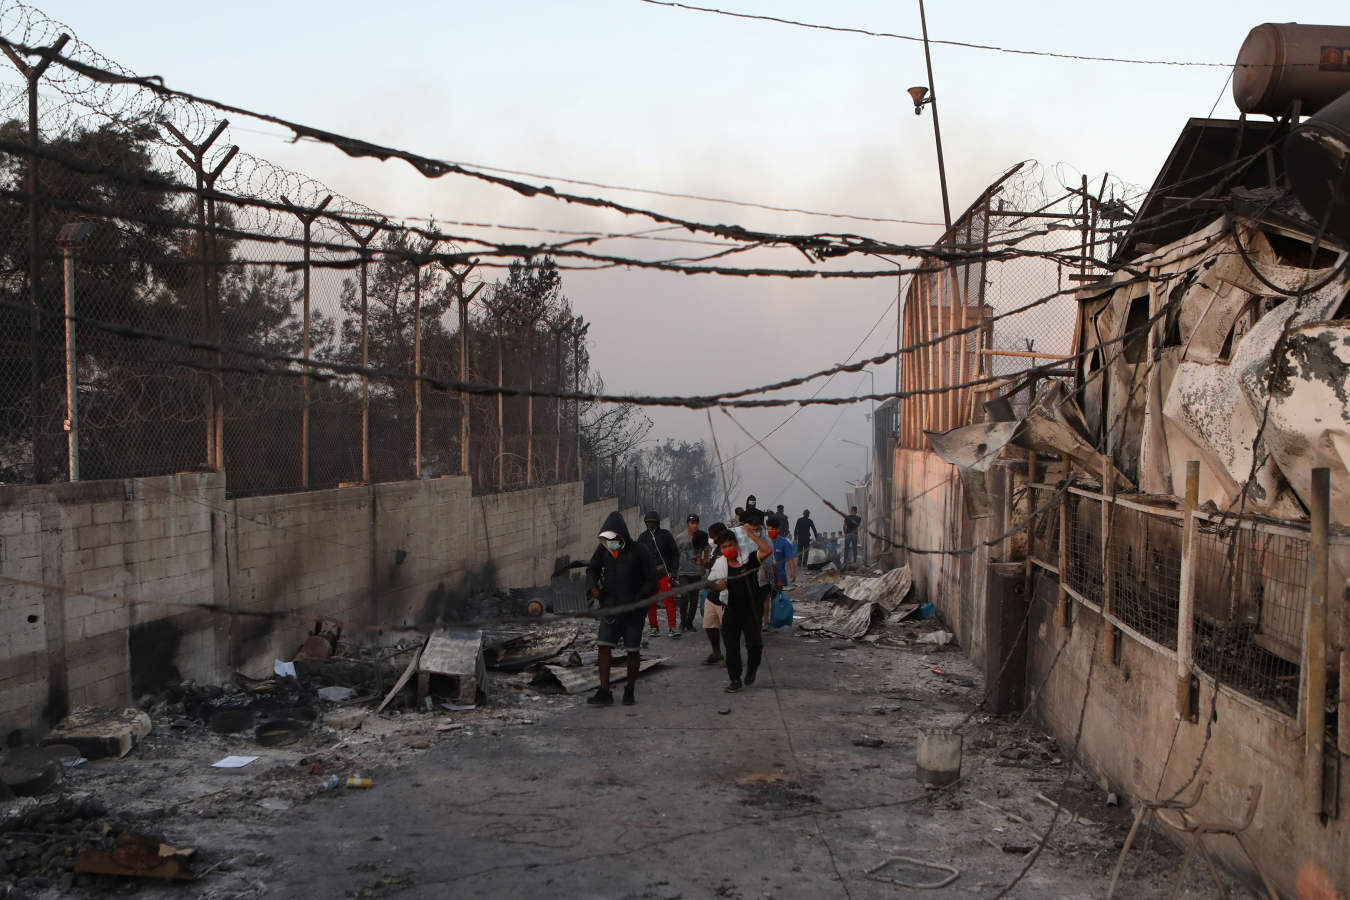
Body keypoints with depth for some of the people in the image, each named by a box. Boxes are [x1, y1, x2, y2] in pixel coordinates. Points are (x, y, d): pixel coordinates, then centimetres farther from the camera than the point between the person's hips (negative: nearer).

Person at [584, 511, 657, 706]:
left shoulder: (637, 552, -10)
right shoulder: (603, 550, 1)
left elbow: (651, 579, -6)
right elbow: (592, 569, 15)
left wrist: (638, 600, -15)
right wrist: (592, 586, -6)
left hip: (632, 610, -3)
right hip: (609, 608, 3)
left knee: (633, 650, 4)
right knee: (604, 646, -7)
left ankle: (629, 691, 17)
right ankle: (604, 692, -6)